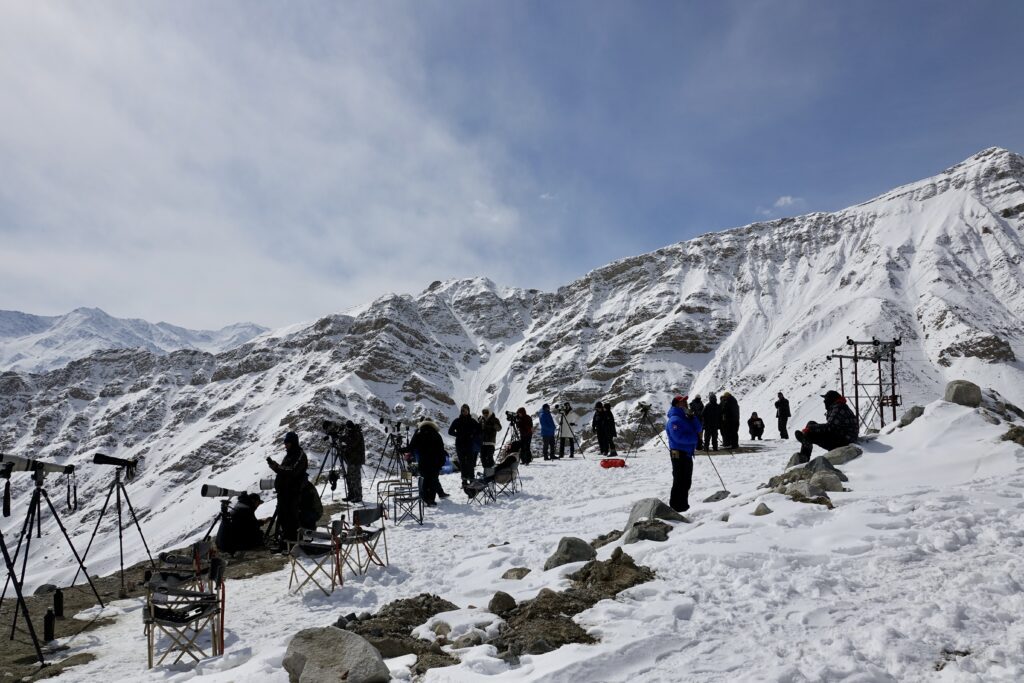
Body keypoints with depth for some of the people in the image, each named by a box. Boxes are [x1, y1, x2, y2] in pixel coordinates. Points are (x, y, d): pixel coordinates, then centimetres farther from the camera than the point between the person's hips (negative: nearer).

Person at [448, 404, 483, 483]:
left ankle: (471, 478, -4)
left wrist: (473, 436, -5)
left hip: (470, 445, -2)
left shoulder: (472, 421, 3)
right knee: (462, 463, 4)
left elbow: (479, 430, 8)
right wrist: (458, 435, -4)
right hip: (460, 445, 2)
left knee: (470, 462, -7)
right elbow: (450, 431, 8)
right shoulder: (457, 421, 5)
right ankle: (464, 479, 11)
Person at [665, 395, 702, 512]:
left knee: (686, 481, 16)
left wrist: (692, 416, -6)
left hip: (687, 454, 10)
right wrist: (696, 438, -14)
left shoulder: (686, 417, 14)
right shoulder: (674, 420, -15)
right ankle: (676, 507, 1)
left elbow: (698, 429, 7)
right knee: (680, 482, -6)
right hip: (679, 454, -10)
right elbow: (680, 437, -25)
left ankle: (683, 505, 26)